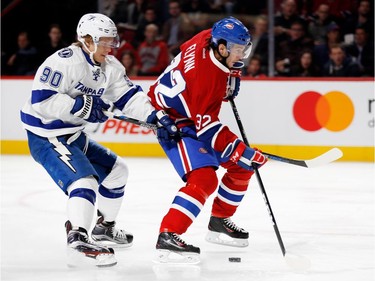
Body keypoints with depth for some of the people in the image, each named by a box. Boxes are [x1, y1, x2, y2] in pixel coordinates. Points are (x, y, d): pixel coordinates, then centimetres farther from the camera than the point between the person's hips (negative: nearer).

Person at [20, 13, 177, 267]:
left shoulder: (110, 67, 5)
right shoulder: (64, 61, -22)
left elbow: (129, 96, 4)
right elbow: (41, 100, -27)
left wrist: (157, 116, -11)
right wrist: (81, 106, -28)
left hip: (75, 136, 10)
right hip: (46, 138, -10)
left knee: (116, 170, 18)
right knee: (84, 180, -27)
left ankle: (104, 227, 35)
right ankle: (78, 242, -35)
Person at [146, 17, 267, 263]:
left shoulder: (213, 38, -11)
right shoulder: (205, 75, -34)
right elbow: (207, 127, -30)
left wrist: (232, 76, 7)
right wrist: (241, 151, -29)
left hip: (198, 115, 10)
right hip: (173, 120, -10)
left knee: (242, 166, 13)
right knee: (203, 179, -28)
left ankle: (219, 222, 28)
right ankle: (167, 237, -31)